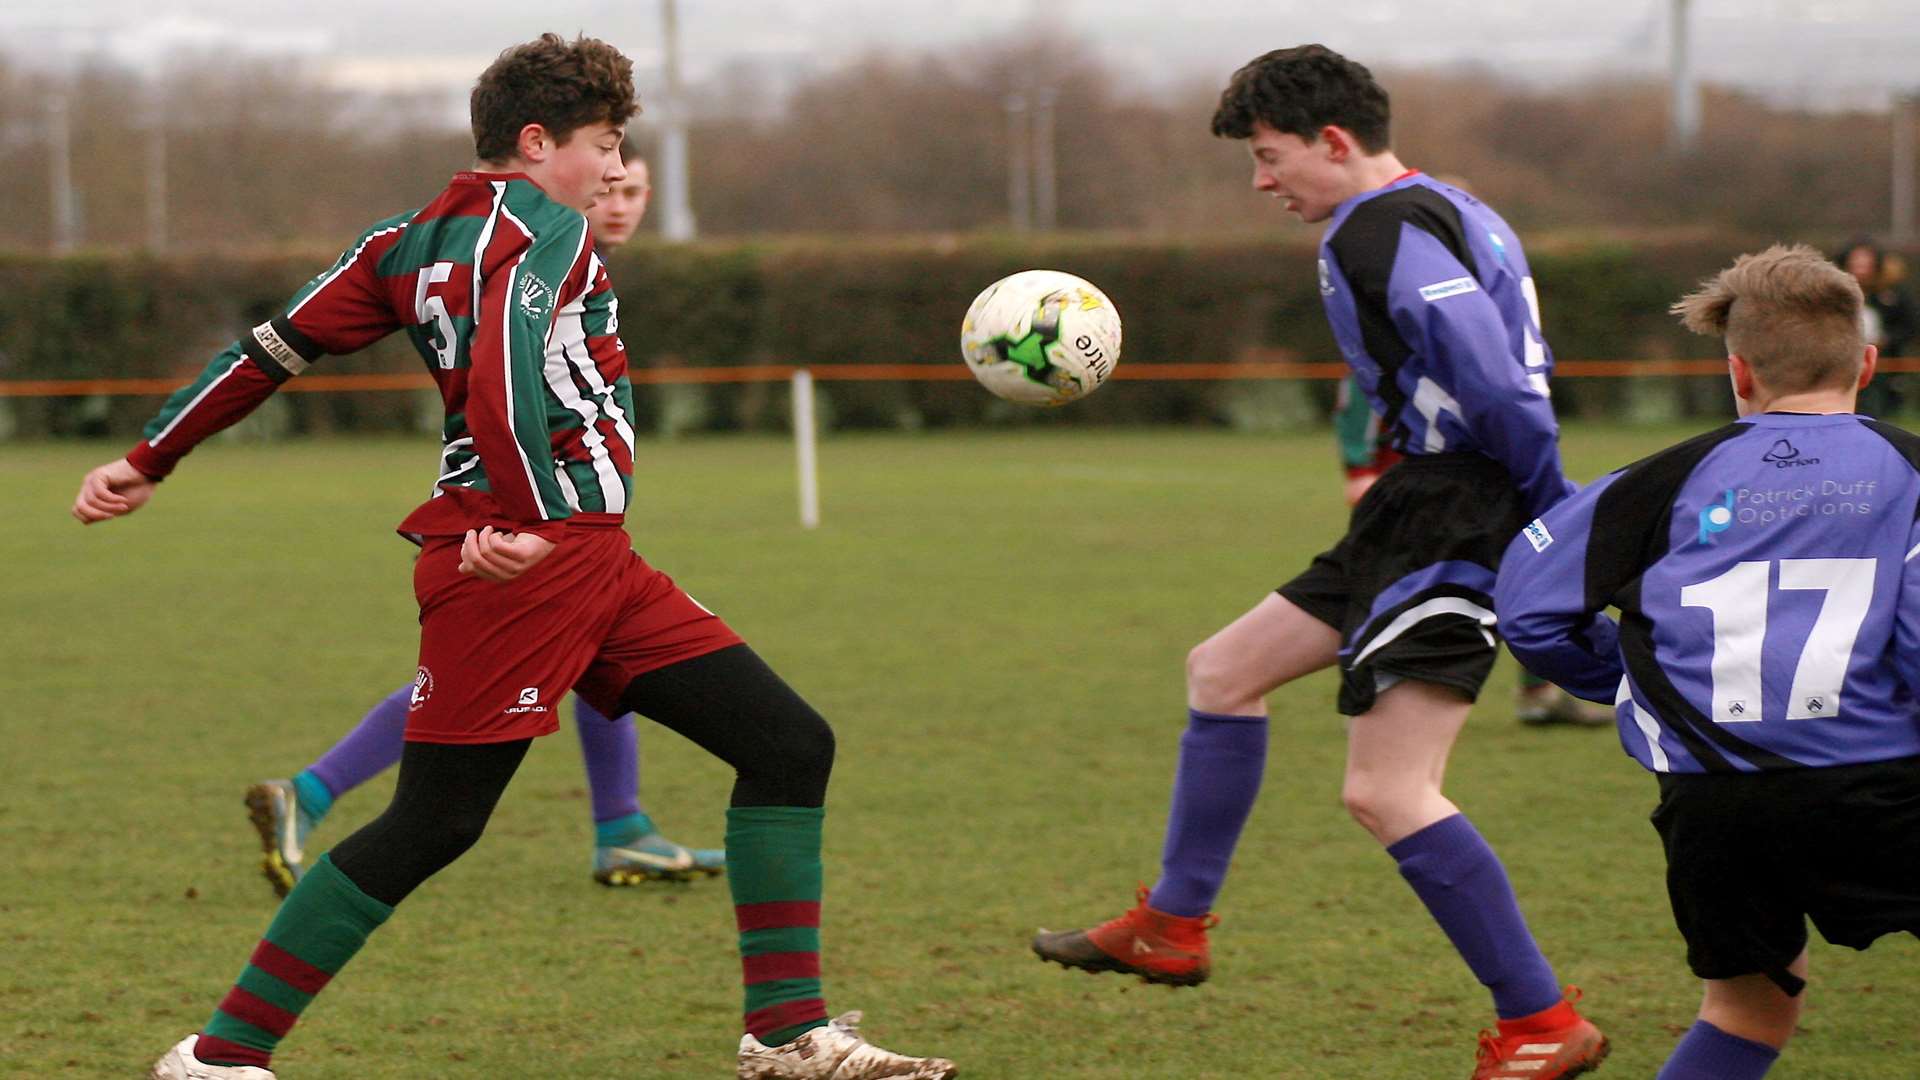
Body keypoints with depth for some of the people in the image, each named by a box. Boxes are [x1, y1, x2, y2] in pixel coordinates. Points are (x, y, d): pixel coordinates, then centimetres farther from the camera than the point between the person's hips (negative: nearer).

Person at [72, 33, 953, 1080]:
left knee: (791, 746, 6)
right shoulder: (545, 230, -7)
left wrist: (148, 461, 19)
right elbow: (503, 364, -26)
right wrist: (526, 519, -32)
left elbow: (273, 347, 16)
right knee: (429, 829, -4)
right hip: (537, 556, -10)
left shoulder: (408, 242, 17)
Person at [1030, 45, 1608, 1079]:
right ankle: (1170, 929, 29)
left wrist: (1556, 514, -18)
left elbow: (1495, 386, -24)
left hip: (1454, 527, -11)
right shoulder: (1452, 213, 17)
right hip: (1417, 520, 11)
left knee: (1385, 791, -15)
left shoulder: (1378, 234, -16)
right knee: (1223, 670, 19)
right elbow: (1516, 369, 19)